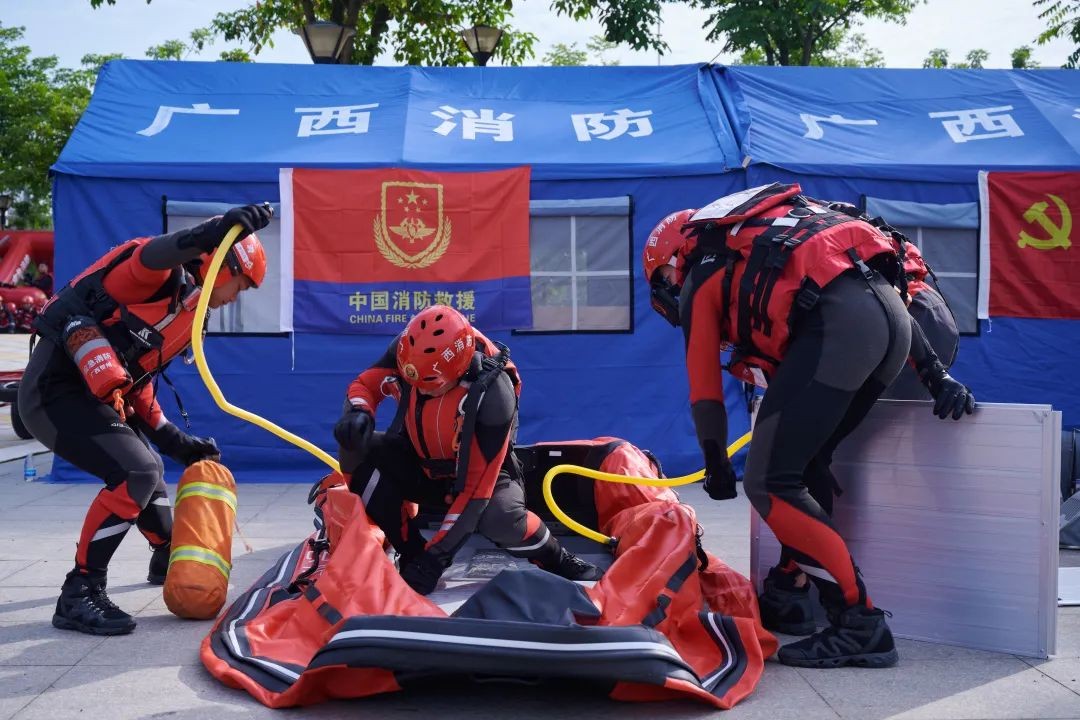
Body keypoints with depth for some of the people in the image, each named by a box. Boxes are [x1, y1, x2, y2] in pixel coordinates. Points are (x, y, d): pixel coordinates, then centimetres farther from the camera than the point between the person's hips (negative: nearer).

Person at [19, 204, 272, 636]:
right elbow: (148, 257, -37)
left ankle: (168, 558, 48)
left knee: (148, 470, 25)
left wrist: (176, 442, 15)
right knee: (135, 473, -21)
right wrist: (216, 231, -51)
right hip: (56, 387, -11)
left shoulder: (187, 315, 17)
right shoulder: (164, 273, -9)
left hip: (97, 395, 11)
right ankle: (79, 594, -12)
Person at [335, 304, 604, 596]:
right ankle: (410, 551, -9)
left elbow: (476, 487, -33)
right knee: (358, 450, -21)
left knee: (498, 518, -37)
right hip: (421, 465, 5)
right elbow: (364, 384, -5)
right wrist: (358, 414, -31)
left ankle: (558, 561, -3)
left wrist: (435, 556, -33)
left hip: (479, 471, -5)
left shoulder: (492, 394, -35)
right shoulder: (408, 350, -22)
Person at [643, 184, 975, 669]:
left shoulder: (702, 277, 18)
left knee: (770, 484, -3)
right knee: (807, 463, 22)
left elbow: (705, 389, 19)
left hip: (837, 321, -8)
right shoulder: (769, 236, 37)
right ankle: (788, 593, 27)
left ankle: (861, 624, -5)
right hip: (893, 317, 8)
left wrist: (716, 467, 33)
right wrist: (935, 376, 28)